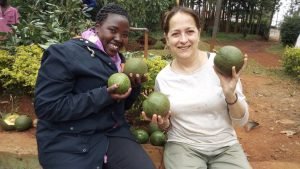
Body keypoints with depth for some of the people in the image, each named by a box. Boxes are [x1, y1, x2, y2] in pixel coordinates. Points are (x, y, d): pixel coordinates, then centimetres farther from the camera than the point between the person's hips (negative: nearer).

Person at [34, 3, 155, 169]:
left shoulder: (117, 59, 11)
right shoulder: (64, 54, -12)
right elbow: (46, 107, -19)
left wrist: (134, 86, -5)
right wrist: (103, 96, -24)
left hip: (113, 133, 6)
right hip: (71, 145, -6)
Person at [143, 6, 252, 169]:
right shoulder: (162, 78, -4)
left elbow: (241, 120, -4)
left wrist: (230, 95, -22)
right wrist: (164, 123, -12)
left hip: (226, 146, 0)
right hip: (183, 146, 0)